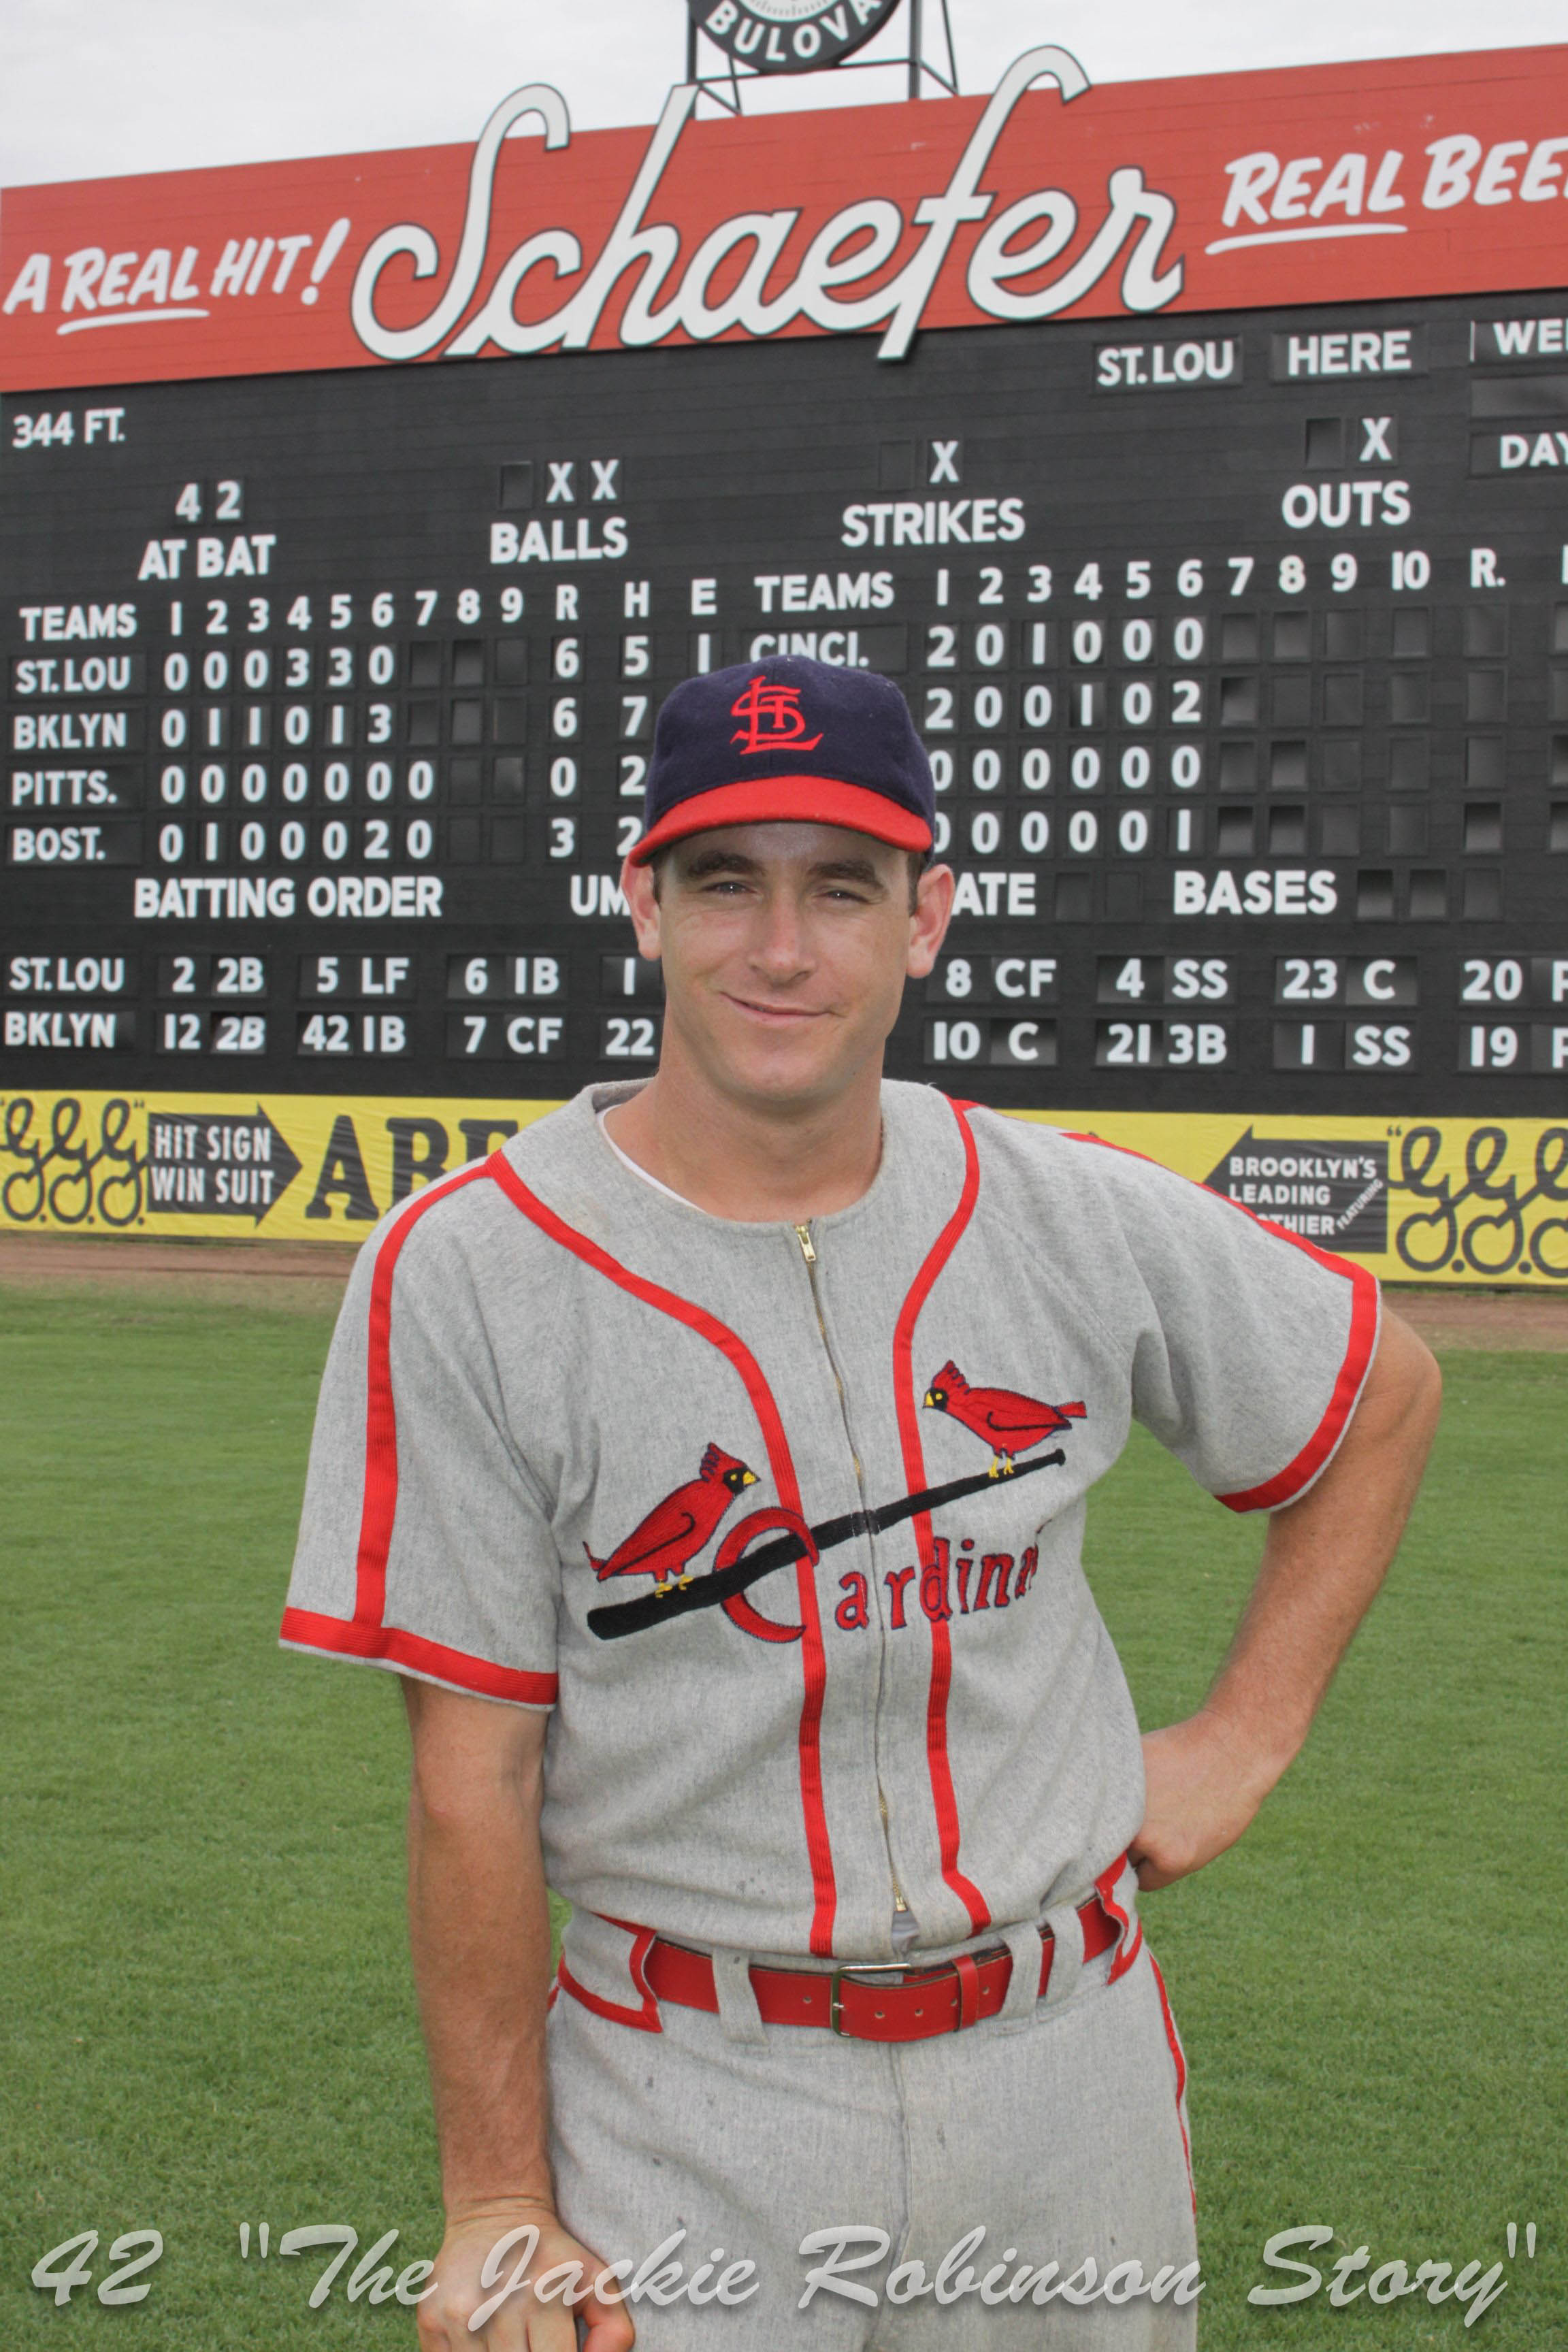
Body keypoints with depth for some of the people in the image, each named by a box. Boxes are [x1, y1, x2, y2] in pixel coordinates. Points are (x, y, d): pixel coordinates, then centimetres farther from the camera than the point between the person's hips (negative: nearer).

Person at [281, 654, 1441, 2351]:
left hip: (1069, 2052, 3)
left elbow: (1386, 1391, 13)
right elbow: (473, 1780, -12)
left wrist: (1245, 1739, 7)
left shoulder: (1087, 1221, -4)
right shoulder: (464, 1273, -13)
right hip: (690, 2101, -3)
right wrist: (496, 2204, -11)